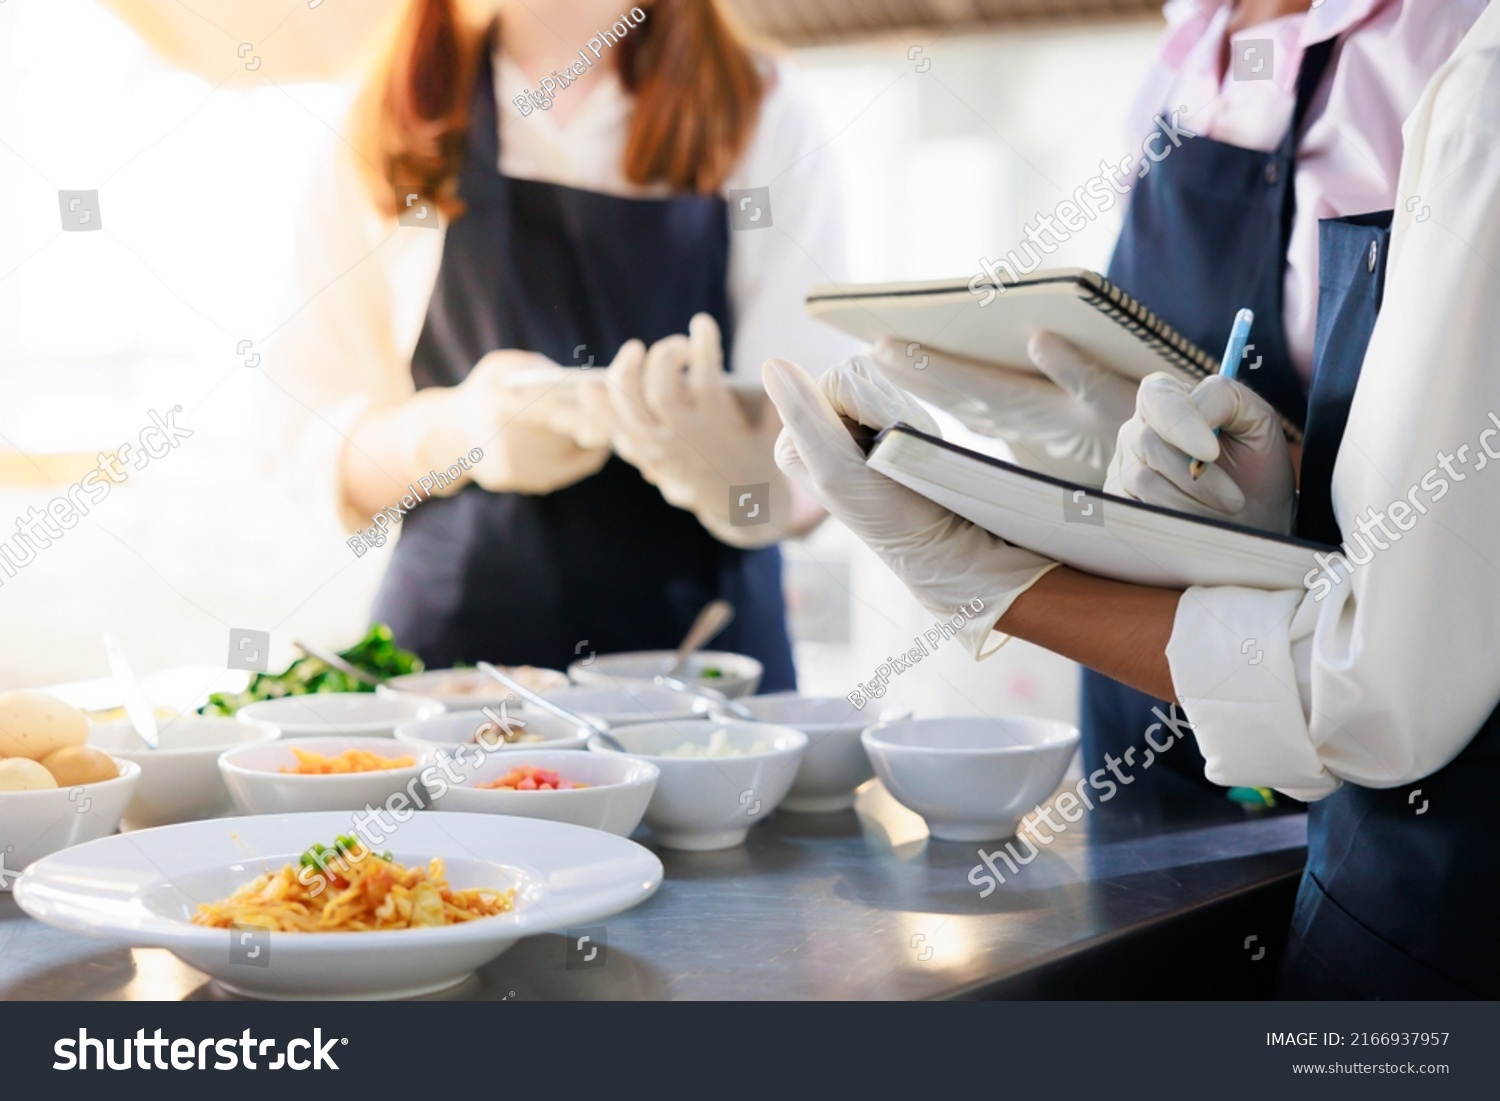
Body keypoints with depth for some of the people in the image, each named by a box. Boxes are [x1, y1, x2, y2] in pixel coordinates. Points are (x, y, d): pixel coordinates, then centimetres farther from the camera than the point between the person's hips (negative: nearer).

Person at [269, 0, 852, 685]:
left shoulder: (764, 112, 8)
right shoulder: (381, 136, 9)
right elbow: (322, 440, 6)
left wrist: (734, 465, -23)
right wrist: (453, 431, -15)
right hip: (454, 646, 1)